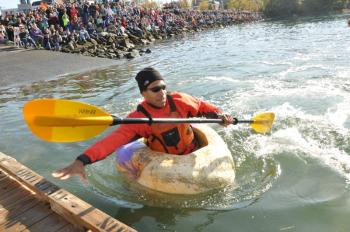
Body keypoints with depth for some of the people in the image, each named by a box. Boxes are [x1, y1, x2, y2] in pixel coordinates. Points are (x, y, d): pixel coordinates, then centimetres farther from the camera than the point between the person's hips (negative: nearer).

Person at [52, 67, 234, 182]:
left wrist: (219, 115, -11)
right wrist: (82, 160, -43)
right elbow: (113, 139, -31)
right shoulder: (139, 118, -20)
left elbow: (201, 106, 6)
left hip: (194, 153, 1)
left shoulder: (179, 100, -12)